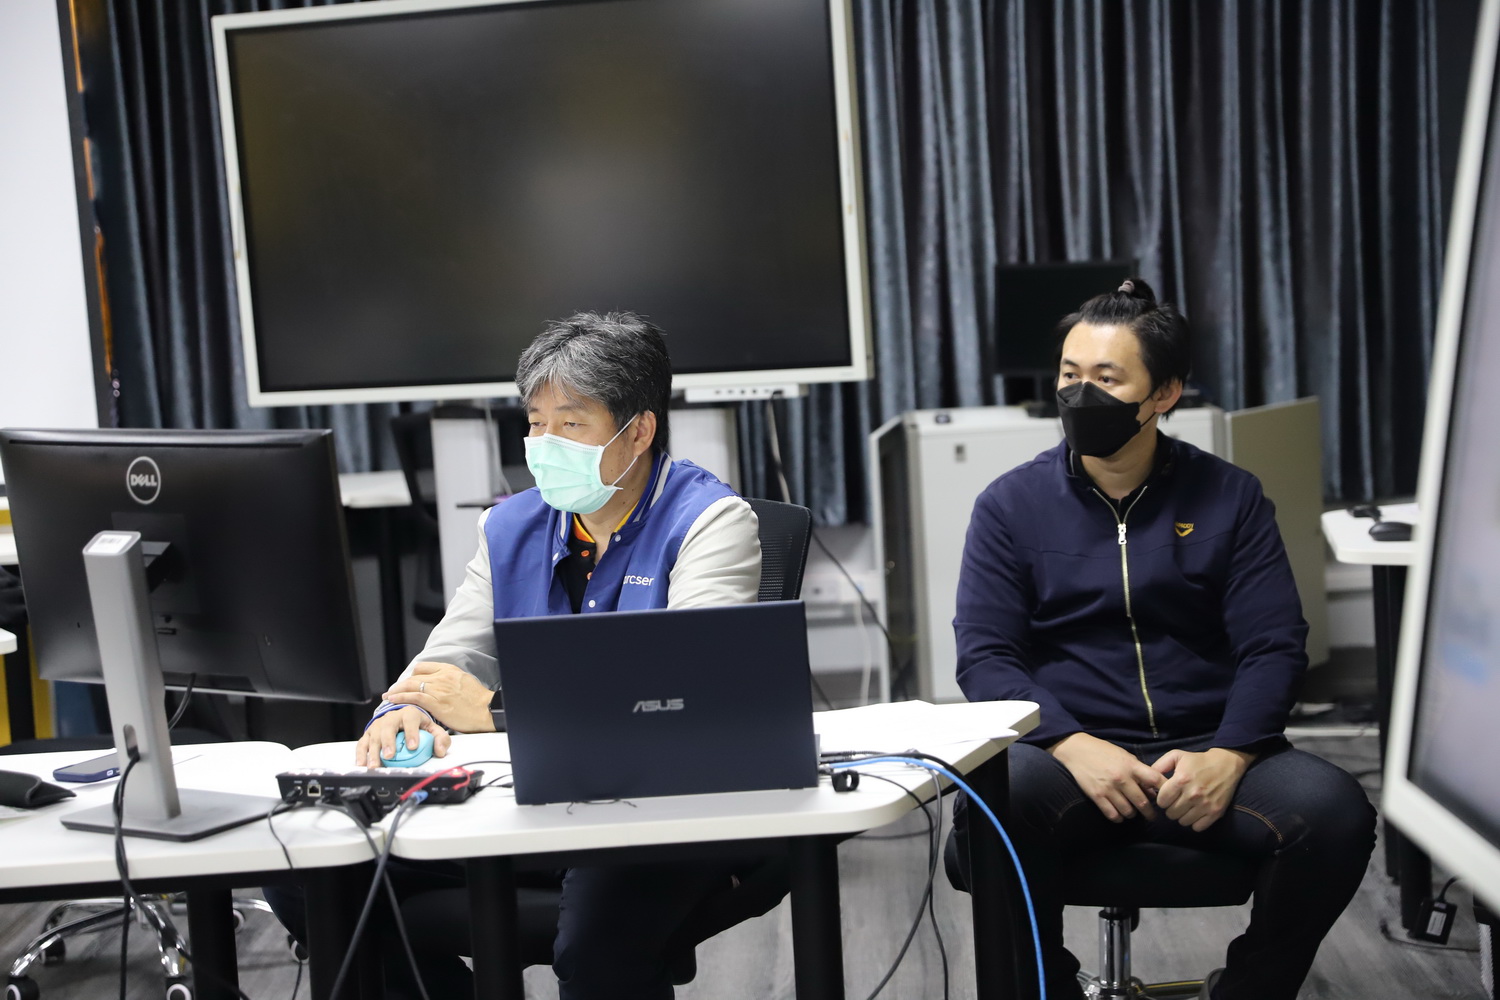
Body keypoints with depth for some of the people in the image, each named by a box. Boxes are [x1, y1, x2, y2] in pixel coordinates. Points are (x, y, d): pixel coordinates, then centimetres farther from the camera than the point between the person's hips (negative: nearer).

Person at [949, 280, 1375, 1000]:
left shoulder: (1230, 498, 9)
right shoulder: (1011, 505, 6)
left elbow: (1274, 647, 3)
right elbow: (984, 656, -2)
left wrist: (1227, 758, -17)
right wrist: (1074, 746, -20)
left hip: (1206, 747, 2)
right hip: (1065, 748, -1)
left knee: (1333, 812, -27)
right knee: (991, 806, -35)